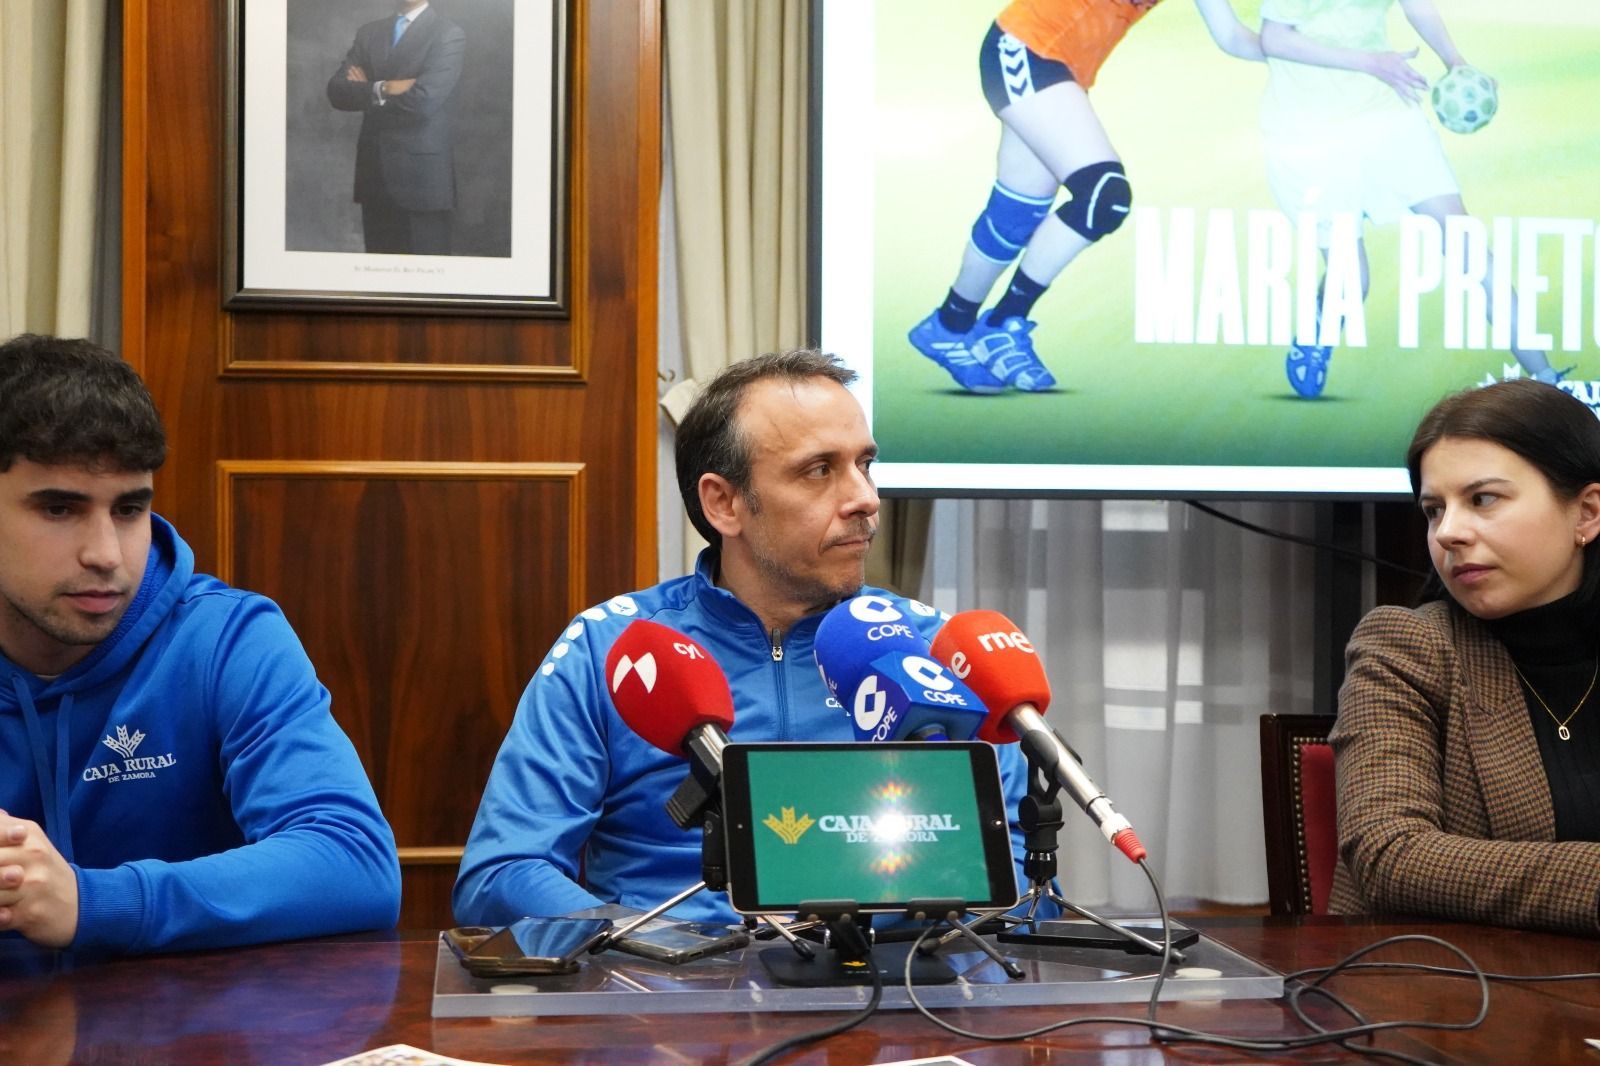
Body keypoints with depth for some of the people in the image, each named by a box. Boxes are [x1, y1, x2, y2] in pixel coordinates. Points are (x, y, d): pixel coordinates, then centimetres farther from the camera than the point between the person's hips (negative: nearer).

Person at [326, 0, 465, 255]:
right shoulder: (368, 33, 14)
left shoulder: (448, 33, -3)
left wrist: (366, 93, -1)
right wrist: (381, 89, -14)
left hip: (421, 172, -5)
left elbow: (423, 102, -16)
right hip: (375, 169, 5)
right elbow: (337, 91, 3)